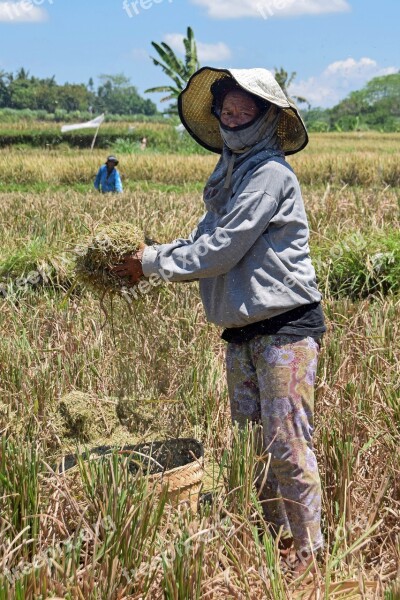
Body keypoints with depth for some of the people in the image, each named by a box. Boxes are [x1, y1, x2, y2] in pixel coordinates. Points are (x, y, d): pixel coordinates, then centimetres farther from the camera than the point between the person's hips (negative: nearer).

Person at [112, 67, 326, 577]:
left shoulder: (269, 173, -14)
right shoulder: (230, 175, 15)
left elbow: (222, 250, -18)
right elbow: (202, 243, 13)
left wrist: (152, 262, -9)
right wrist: (149, 258, -1)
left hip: (286, 327, -9)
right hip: (242, 330, 9)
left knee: (286, 444, -6)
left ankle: (307, 551, 6)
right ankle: (275, 537, 27)